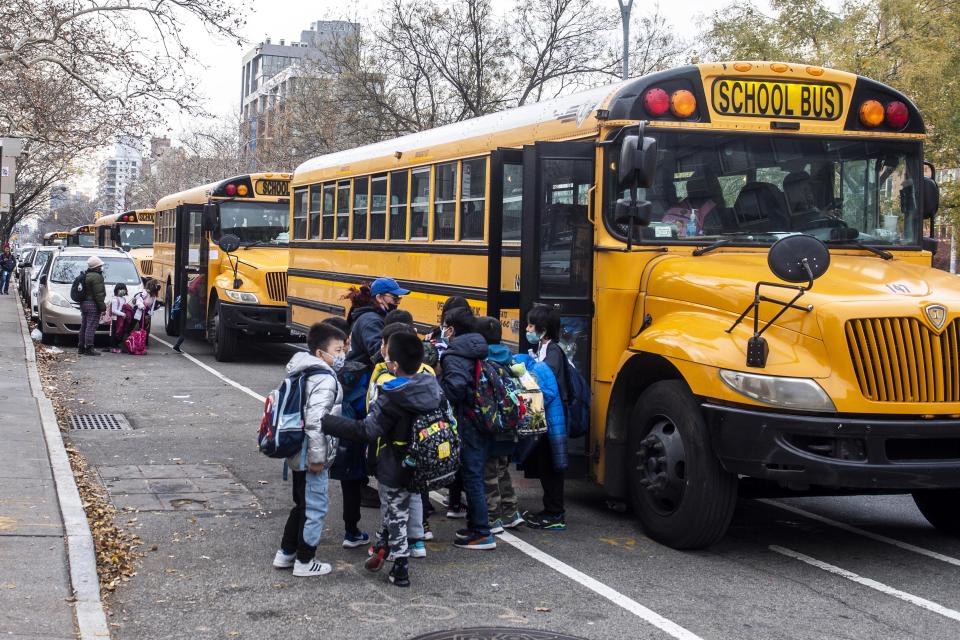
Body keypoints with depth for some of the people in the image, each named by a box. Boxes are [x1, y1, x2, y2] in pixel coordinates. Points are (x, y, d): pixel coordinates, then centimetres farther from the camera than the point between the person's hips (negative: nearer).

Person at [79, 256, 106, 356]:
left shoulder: (85, 276, 17)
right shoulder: (96, 277, -15)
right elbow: (98, 294, -19)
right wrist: (102, 306, -16)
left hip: (84, 304, 10)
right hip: (93, 305, -10)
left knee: (84, 326, 15)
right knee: (91, 327, -9)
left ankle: (81, 347, 19)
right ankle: (89, 348, -10)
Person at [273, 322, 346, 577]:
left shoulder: (302, 372, 10)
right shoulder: (325, 379, -20)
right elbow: (315, 420, -28)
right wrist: (317, 458, -21)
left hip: (298, 454, 10)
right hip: (311, 458, -10)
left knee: (303, 504, 22)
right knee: (315, 507, 3)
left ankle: (285, 553, 30)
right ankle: (304, 562, 12)